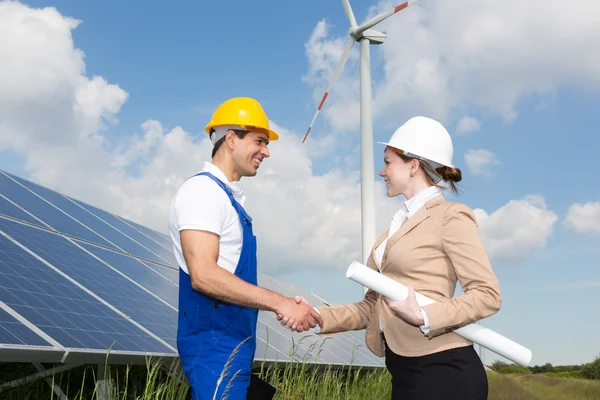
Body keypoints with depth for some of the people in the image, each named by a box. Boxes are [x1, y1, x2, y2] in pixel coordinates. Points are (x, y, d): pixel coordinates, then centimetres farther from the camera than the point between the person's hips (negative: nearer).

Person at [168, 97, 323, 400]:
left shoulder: (229, 196, 14)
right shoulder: (203, 190, -15)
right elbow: (204, 275, -25)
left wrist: (281, 307, 11)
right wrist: (280, 303, -22)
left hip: (232, 341, 10)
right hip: (214, 343, -9)